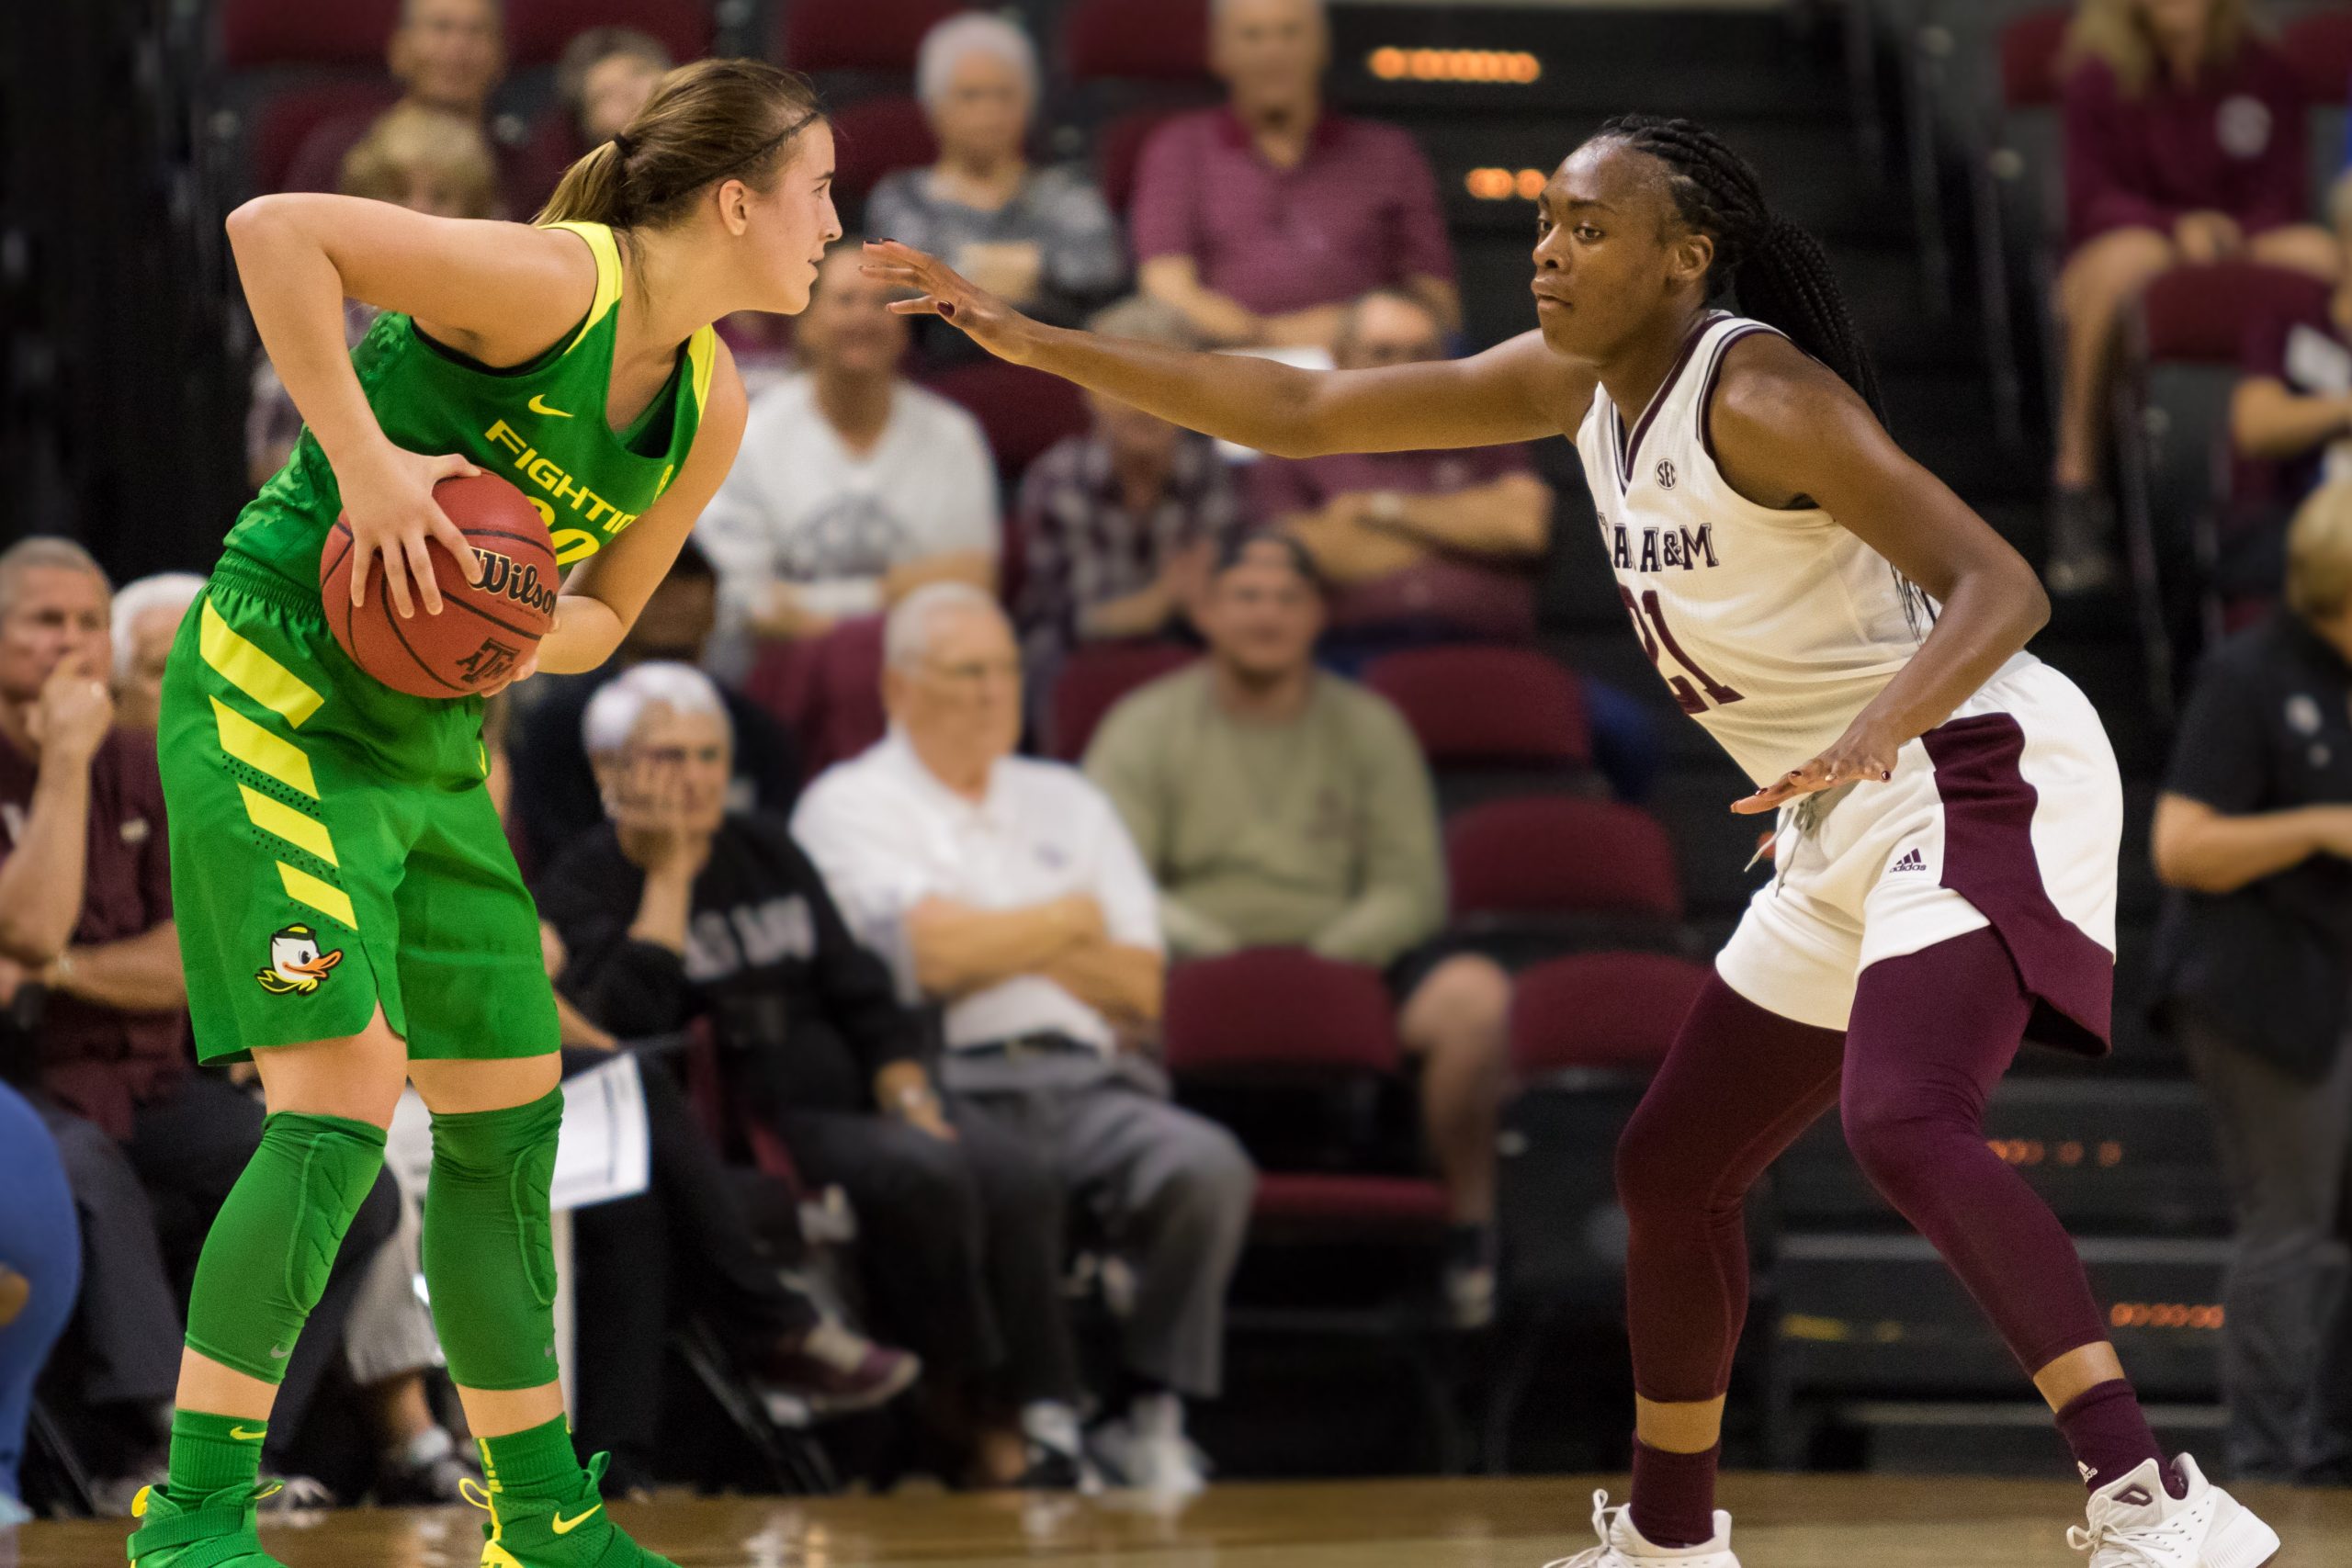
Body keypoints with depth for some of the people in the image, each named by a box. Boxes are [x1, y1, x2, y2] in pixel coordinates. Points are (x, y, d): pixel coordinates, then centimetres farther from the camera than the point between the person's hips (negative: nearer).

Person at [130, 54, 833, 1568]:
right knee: (344, 1099, -17)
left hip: (431, 749, 9)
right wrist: (363, 459, -28)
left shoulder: (711, 407, 5)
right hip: (274, 705, -9)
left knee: (513, 1112, 11)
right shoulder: (552, 284, -20)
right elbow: (273, 229, -27)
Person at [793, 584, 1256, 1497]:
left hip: (1083, 1084, 5)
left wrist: (999, 942, 4)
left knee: (1207, 1167, -28)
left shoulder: (1065, 802, 26)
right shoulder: (851, 805, 9)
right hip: (946, 1092, -4)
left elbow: (1140, 988, 18)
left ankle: (1154, 1415, -19)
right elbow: (933, 954, -8)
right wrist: (1071, 920, 8)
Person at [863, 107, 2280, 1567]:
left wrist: (1875, 728, -44)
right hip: (1849, 833, 10)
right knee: (1673, 1171, 17)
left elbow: (2000, 586, -25)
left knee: (1903, 1119, -32)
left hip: (1980, 776, -10)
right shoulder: (1577, 383, 6)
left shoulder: (1759, 395, -19)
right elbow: (1296, 410, 11)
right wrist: (1034, 343, 6)